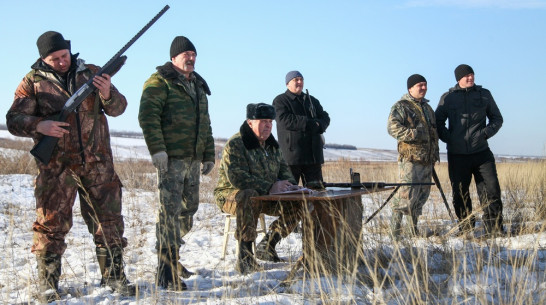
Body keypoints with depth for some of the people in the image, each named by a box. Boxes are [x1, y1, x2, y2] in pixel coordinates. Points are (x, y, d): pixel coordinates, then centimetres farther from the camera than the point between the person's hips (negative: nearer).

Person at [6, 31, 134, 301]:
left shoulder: (91, 73, 7)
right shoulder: (33, 82, 2)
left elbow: (117, 109, 7)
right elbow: (14, 121, 0)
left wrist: (108, 94, -15)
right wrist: (39, 125, -19)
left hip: (97, 162, 2)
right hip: (55, 165, -2)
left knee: (108, 220, 5)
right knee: (51, 222, 0)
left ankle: (114, 275, 17)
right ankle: (48, 282, 13)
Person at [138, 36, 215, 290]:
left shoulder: (198, 86, 22)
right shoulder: (160, 82, -3)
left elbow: (205, 124, 26)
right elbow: (148, 116, -14)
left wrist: (209, 155, 22)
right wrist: (157, 149, -22)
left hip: (193, 159, 8)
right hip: (171, 159, -8)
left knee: (189, 209, 12)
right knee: (170, 211, -10)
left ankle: (172, 257, 27)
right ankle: (167, 273, -8)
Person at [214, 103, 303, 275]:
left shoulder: (272, 145, 11)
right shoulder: (235, 144, -16)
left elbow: (283, 168, 19)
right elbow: (237, 178, -27)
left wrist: (289, 185, -5)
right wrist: (269, 187, -30)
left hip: (265, 196, 8)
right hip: (231, 195, -8)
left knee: (298, 204, -9)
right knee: (249, 198, -42)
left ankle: (267, 246, 2)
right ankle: (245, 257, -36)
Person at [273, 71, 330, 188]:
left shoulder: (312, 100, 22)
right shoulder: (280, 101, 4)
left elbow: (325, 118, 15)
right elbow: (285, 120, -13)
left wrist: (318, 125, -10)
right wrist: (311, 124, -11)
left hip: (313, 155, 5)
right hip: (291, 154, -5)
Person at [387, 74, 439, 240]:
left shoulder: (427, 107, 22)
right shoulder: (401, 106, -4)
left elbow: (434, 133, 30)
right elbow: (392, 127, -18)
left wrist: (435, 155, 25)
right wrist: (413, 134, -25)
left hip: (427, 160, 8)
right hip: (410, 159, -8)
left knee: (422, 194, 10)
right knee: (407, 194, -13)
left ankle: (414, 228, 20)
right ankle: (395, 230, -7)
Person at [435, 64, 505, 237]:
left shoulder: (484, 94, 9)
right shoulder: (448, 98, 7)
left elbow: (497, 118, 15)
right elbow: (438, 122, 12)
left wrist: (486, 132, -2)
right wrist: (448, 138, -3)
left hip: (481, 152, 0)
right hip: (457, 155, 0)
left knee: (491, 190, -5)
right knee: (460, 194, 5)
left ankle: (494, 229, 3)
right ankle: (466, 228, 18)